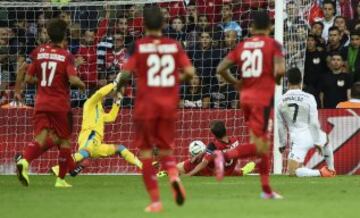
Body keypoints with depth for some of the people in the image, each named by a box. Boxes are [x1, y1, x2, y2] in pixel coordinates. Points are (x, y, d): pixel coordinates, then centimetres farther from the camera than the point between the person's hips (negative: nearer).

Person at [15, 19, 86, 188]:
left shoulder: (40, 52, 5)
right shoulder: (66, 55, -7)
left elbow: (28, 78, 8)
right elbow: (73, 79, -19)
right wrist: (82, 84, 2)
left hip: (41, 104, 3)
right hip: (60, 104, -3)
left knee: (41, 138, -5)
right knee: (64, 140, 13)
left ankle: (25, 161, -35)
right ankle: (61, 179, 16)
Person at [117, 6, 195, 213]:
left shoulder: (138, 46, -5)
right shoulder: (175, 46, 2)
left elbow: (126, 73, -13)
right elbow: (190, 72, -4)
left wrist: (121, 83, 8)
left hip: (146, 104, -2)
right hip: (169, 104, 2)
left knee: (146, 152, 8)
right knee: (166, 148, 16)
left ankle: (155, 201, 3)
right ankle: (174, 175, -17)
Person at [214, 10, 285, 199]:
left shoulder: (242, 45, 8)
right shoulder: (273, 44, -4)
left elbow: (221, 68, 2)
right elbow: (280, 70, -18)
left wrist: (235, 83, 17)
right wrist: (276, 79, 4)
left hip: (245, 96, 6)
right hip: (263, 97, -6)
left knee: (263, 144, 14)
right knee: (258, 146, -5)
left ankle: (266, 190, 16)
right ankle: (224, 156, -27)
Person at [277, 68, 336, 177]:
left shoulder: (281, 101, -3)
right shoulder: (309, 98, -11)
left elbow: (281, 127, 5)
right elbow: (314, 122, -12)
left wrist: (282, 143, 19)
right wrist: (317, 142, -4)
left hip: (297, 139, -1)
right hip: (312, 135, 1)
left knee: (292, 172, -6)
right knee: (326, 141, 38)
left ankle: (319, 173, -22)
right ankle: (330, 170, 46)